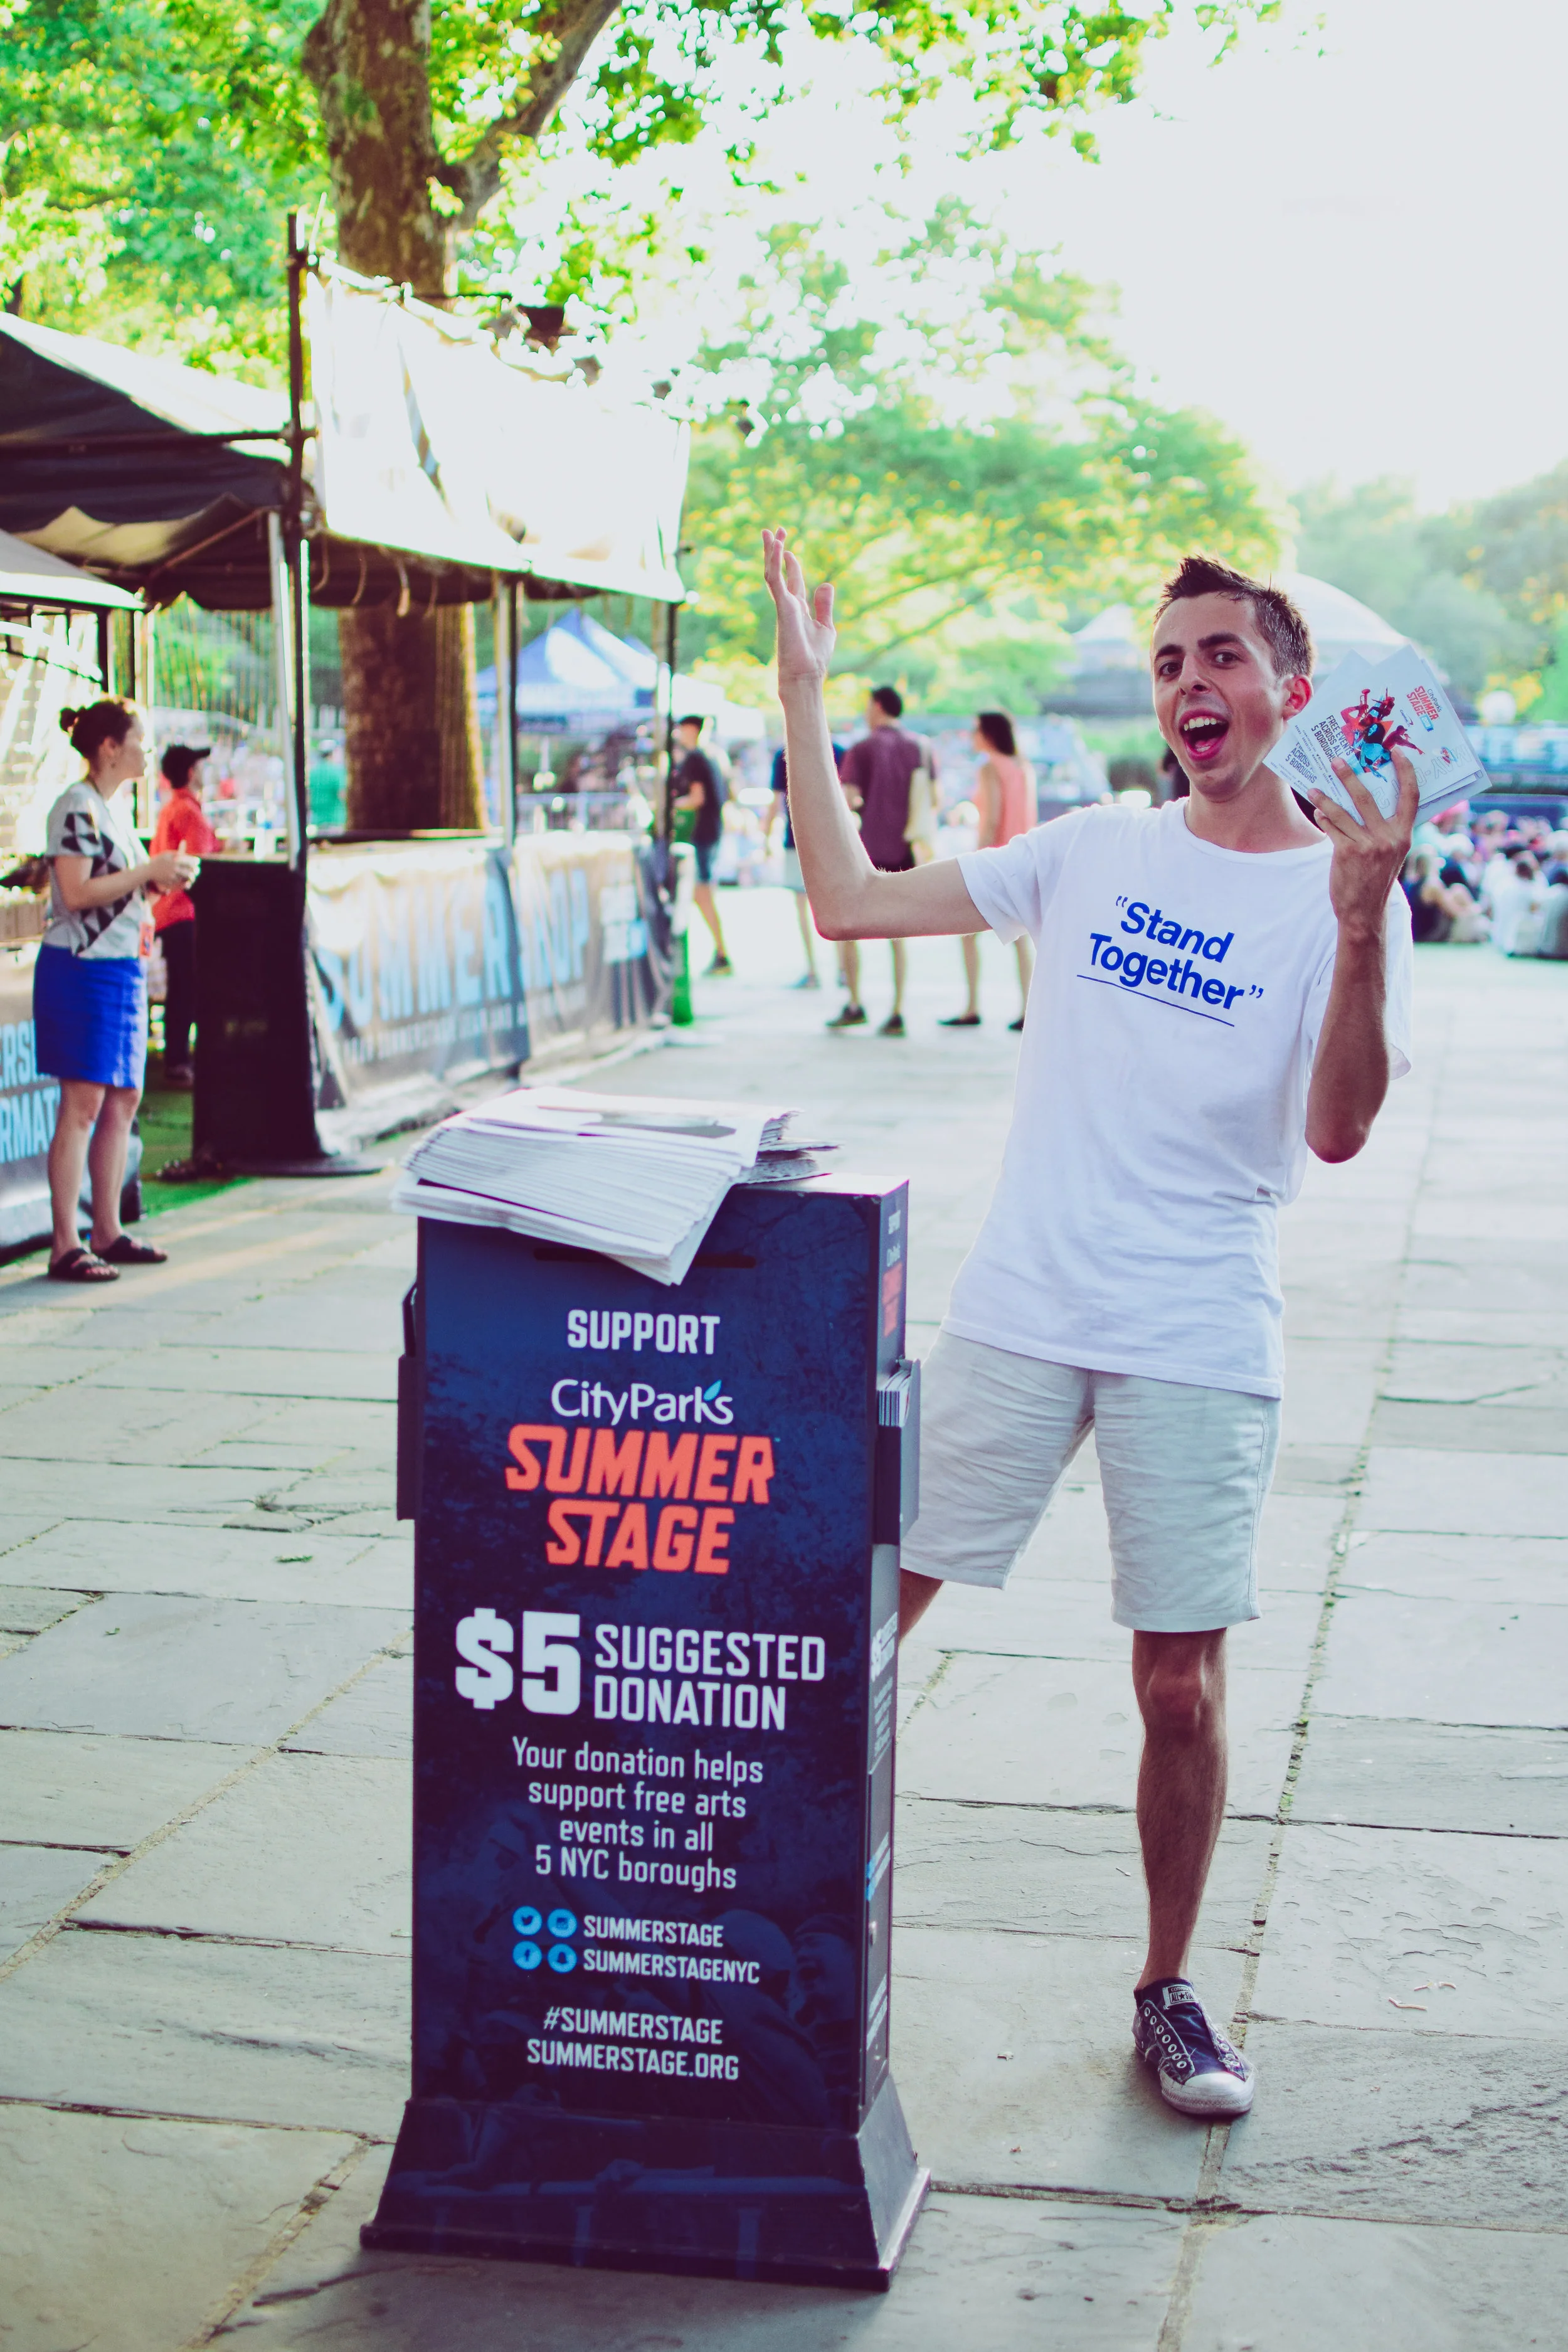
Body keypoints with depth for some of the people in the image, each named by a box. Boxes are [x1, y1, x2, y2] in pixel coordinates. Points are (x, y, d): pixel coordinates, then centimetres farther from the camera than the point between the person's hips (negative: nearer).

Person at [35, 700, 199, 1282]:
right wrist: (149, 872, -16)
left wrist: (161, 880, 6)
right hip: (82, 968, -9)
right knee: (82, 1105, -8)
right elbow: (77, 891, -21)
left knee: (123, 1101, 11)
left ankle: (108, 1233, 18)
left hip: (123, 969, 10)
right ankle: (66, 1246, -5)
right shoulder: (77, 808, -12)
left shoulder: (114, 808, 16)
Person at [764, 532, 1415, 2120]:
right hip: (1014, 1316, 3)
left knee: (1181, 1686, 3)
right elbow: (850, 903, 8)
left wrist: (1362, 925, -27)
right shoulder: (1092, 854, 8)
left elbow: (1337, 1132, -14)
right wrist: (803, 693, 5)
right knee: (868, 1606, 4)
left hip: (1200, 1348, -3)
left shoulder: (1338, 896, -2)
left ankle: (1167, 1993, 22)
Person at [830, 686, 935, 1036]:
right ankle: (897, 1012, -1)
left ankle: (855, 1005, 8)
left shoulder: (861, 750, -7)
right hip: (905, 850, 4)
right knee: (897, 933, 6)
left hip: (869, 849, -4)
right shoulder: (921, 748, 7)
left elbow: (848, 800, -15)